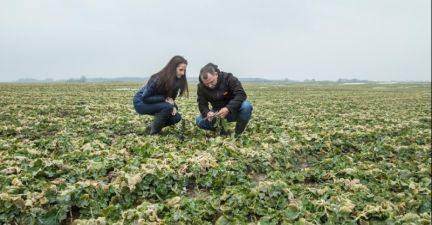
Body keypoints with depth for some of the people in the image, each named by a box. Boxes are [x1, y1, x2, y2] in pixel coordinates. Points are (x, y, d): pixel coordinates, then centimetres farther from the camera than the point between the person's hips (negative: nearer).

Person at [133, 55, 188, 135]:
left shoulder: (177, 81, -10)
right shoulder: (157, 79, -29)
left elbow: (171, 98, 3)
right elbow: (145, 98, -24)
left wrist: (173, 106, -19)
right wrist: (164, 98, -28)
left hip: (155, 103, 7)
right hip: (141, 102, -7)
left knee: (176, 117, -11)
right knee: (167, 107, -31)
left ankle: (153, 126, 7)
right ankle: (153, 131, -14)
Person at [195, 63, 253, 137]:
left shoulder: (228, 78, -21)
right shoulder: (201, 87, -11)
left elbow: (241, 95, -27)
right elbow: (202, 105, -10)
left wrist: (228, 108, -41)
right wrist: (207, 113, -34)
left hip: (233, 110, -2)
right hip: (217, 112, 3)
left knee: (247, 106, -35)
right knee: (199, 120, -21)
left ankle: (238, 134, -14)